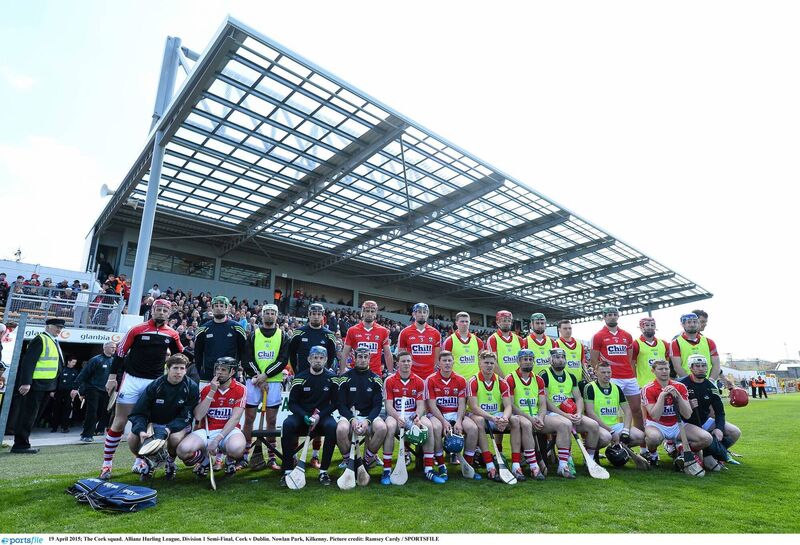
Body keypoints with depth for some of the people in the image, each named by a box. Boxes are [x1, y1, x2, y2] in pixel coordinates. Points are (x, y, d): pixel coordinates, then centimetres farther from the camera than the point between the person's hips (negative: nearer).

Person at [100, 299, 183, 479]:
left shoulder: (172, 334, 3)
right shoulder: (137, 329, -5)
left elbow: (180, 356, 17)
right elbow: (120, 352, -2)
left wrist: (181, 372, 9)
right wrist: (112, 377, -4)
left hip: (156, 382, 3)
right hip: (132, 379, -3)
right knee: (120, 422, 0)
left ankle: (140, 460, 22)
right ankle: (107, 463, 11)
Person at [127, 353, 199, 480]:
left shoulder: (191, 388, -16)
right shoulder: (154, 386, -13)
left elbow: (186, 417, -16)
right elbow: (137, 413, -12)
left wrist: (168, 429, -33)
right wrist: (141, 431, -31)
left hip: (177, 425, -2)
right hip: (154, 423, 2)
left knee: (175, 438, -34)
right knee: (132, 438, -23)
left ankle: (170, 462, 1)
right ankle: (145, 461, 11)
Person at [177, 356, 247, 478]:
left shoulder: (240, 390, -5)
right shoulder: (207, 388, 5)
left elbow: (235, 418, -12)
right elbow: (198, 416, -7)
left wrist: (217, 440, -20)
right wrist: (212, 392, -14)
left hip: (228, 430, -3)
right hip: (206, 430, 3)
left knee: (237, 448, -36)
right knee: (183, 450, -26)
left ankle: (230, 460, 4)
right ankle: (205, 459, 10)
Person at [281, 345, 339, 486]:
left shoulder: (331, 377, -2)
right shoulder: (300, 378, -3)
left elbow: (335, 403, 2)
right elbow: (292, 403, -2)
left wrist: (319, 416, -13)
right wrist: (305, 416, -19)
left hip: (323, 415, 0)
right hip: (301, 415, 0)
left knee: (332, 426, -32)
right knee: (287, 425, -30)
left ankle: (324, 470, -17)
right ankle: (288, 470, -19)